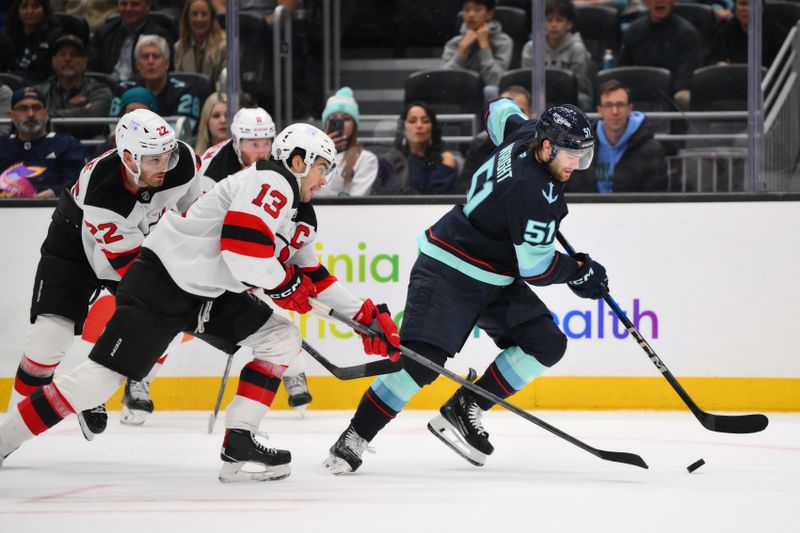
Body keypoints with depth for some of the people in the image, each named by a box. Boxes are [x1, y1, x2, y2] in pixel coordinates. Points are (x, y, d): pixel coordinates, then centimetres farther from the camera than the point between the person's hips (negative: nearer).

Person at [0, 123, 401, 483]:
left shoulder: (301, 217, 14)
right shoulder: (272, 184, -18)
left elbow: (312, 277, 25)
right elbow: (242, 250, -30)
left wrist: (365, 316, 20)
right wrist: (284, 283, -12)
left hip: (211, 295, 10)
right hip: (163, 279, -10)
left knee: (282, 339, 2)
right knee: (105, 376, -13)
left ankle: (238, 447, -1)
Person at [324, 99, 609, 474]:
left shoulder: (528, 135, -1)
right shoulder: (535, 192, -27)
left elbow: (500, 111, 23)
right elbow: (535, 268, -24)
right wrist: (578, 270, -5)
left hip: (495, 280, 10)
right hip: (448, 273, -10)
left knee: (547, 344, -1)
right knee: (421, 359, -22)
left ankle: (462, 411, 2)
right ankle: (354, 439, -11)